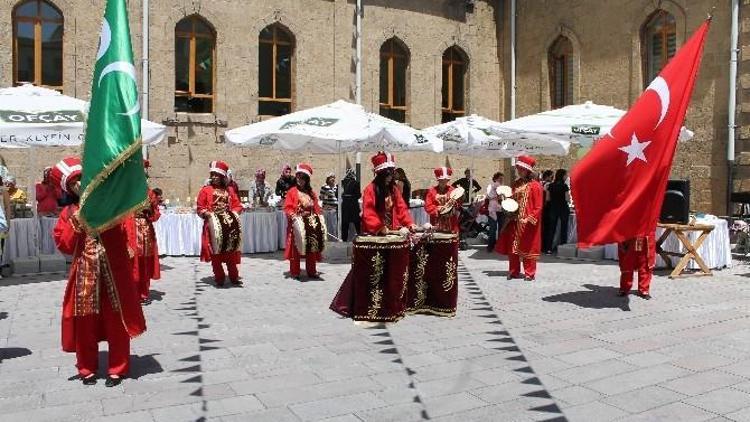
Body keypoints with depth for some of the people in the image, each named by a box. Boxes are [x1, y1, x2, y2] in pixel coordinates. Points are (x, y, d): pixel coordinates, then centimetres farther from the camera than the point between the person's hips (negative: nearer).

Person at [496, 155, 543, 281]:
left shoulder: (535, 185, -8)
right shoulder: (516, 184, 11)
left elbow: (538, 207, -11)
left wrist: (529, 219, -19)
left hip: (528, 223, -6)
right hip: (514, 220, 6)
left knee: (528, 247, 2)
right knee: (512, 247, 9)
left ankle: (530, 273, 13)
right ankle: (514, 271, 19)